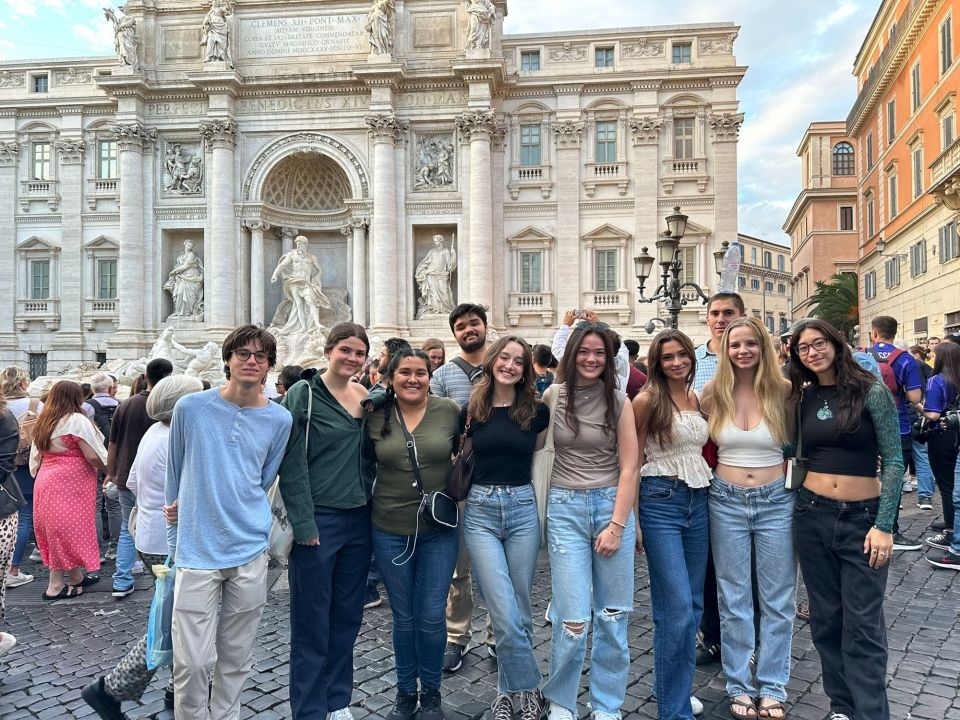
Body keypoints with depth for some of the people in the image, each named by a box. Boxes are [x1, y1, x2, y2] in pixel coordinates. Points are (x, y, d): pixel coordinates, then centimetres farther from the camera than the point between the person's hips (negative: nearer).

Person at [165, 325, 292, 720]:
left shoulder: (279, 420, 1)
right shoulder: (191, 407, -3)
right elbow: (175, 471, 11)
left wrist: (228, 510, 10)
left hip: (250, 551, 2)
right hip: (197, 550, -1)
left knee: (235, 658, 13)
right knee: (193, 661, 0)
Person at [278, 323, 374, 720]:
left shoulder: (366, 398, 8)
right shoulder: (304, 394, -9)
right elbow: (292, 463, -12)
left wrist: (369, 506, 9)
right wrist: (303, 523, -15)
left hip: (358, 520, 6)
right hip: (318, 521, -5)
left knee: (347, 618, 15)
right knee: (312, 623, 6)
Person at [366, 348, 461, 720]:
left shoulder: (449, 410, -7)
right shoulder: (375, 416, -5)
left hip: (439, 529, -1)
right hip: (389, 530, 1)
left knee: (431, 616, 6)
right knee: (403, 616, 14)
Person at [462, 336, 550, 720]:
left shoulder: (537, 412, 1)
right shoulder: (471, 411, 3)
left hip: (523, 509, 1)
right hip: (480, 511, 0)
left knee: (518, 611, 9)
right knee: (505, 614, -5)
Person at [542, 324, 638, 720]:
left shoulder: (619, 401, 0)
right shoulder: (552, 396, -1)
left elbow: (628, 468, -1)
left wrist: (617, 525, -7)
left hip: (613, 505, 1)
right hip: (566, 509, -1)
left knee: (613, 616, 8)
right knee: (573, 619, -3)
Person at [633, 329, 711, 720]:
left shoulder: (698, 400, 11)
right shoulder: (647, 400, -7)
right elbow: (633, 461, -5)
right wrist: (631, 517, -6)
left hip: (698, 501, 7)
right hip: (660, 501, -6)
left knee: (693, 604, 12)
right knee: (677, 607, -6)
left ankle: (677, 687, 29)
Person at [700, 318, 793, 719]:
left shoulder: (783, 391, -5)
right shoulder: (713, 394, -3)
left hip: (776, 502, 0)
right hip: (726, 502, 1)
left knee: (777, 599, 11)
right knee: (734, 599, 11)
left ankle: (772, 687, 27)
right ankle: (740, 686, 26)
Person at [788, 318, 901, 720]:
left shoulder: (871, 392, -6)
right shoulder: (802, 397, 5)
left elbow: (893, 460, -8)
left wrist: (884, 525, -13)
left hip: (863, 517, -4)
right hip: (812, 515, 4)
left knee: (863, 625, -1)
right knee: (826, 618, 12)